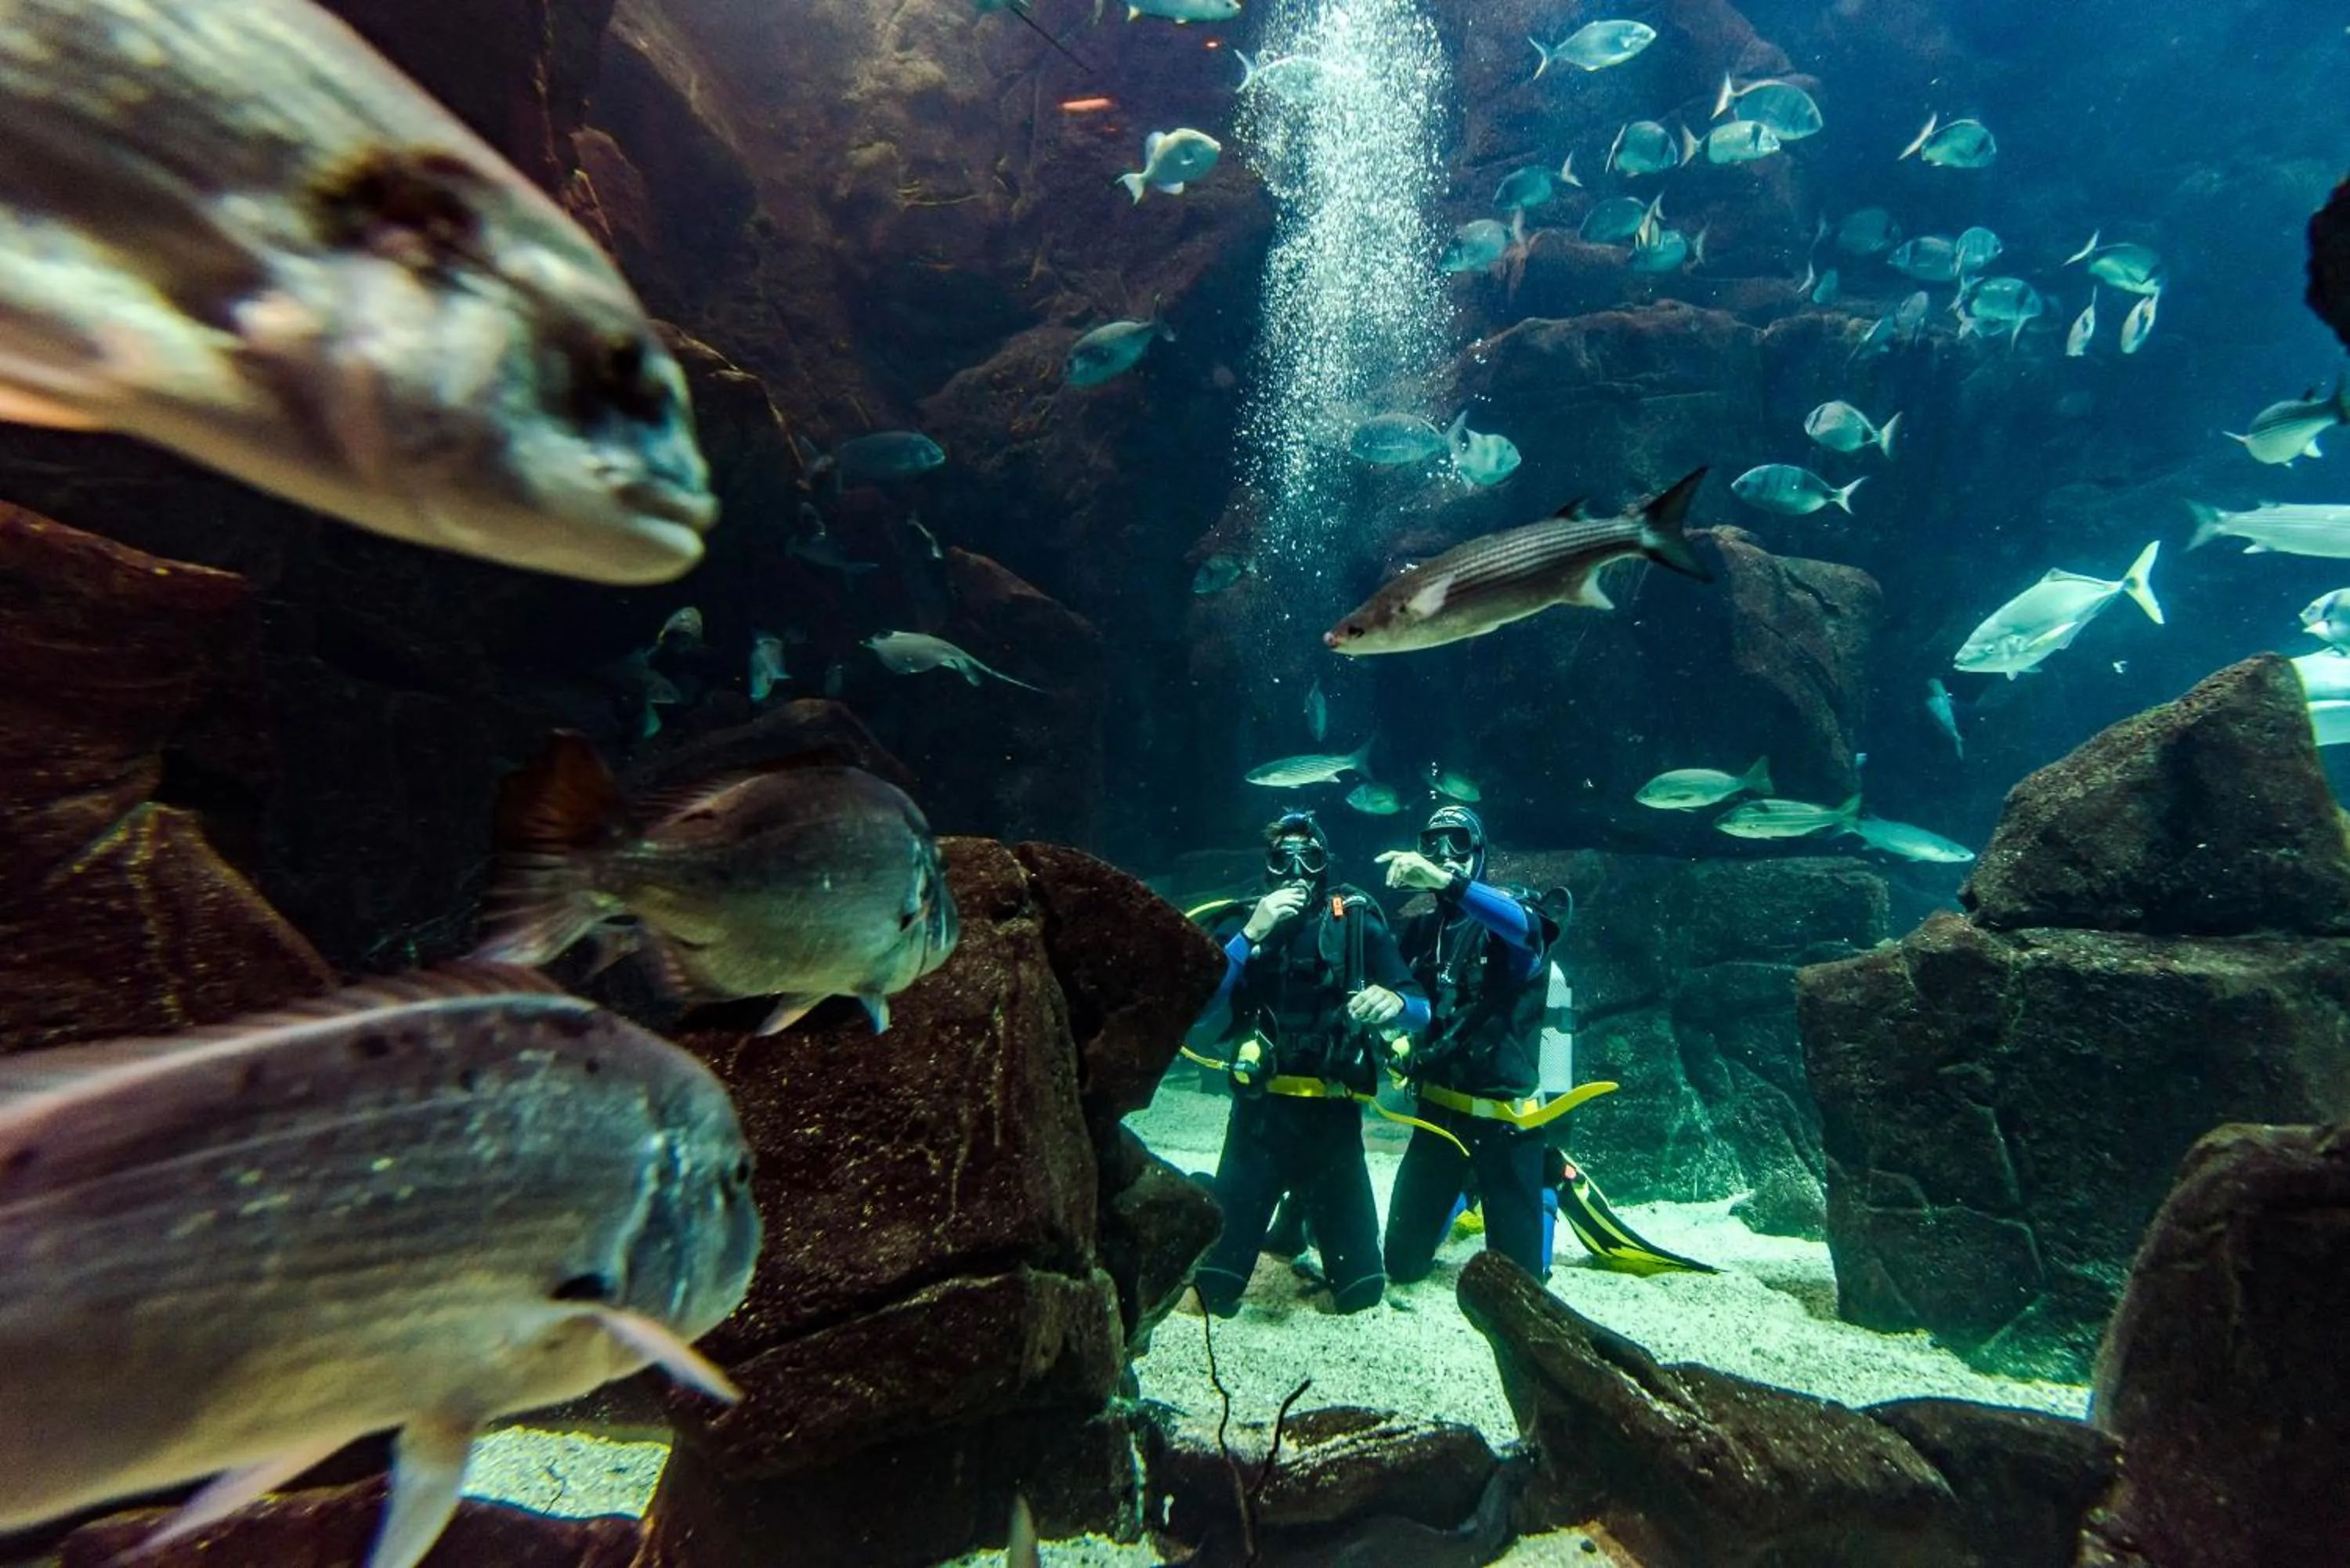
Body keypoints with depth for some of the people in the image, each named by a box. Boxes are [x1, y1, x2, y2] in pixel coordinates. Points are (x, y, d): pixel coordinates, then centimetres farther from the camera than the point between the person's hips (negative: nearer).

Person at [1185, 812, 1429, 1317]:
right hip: (1258, 1118, 0)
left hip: (1333, 1122, 0)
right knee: (1213, 1295, 1)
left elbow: (1421, 1011, -5)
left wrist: (1394, 1002, -29)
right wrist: (1251, 935, -20)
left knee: (1361, 1294, 8)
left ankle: (1301, 1225, 37)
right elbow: (1197, 1024, -11)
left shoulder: (1357, 923, 0)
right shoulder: (1242, 927, 2)